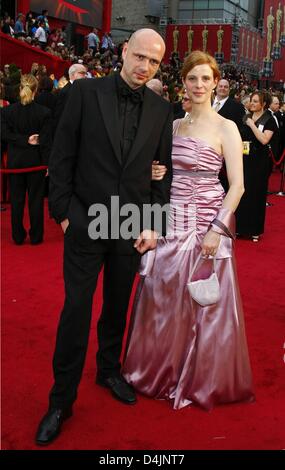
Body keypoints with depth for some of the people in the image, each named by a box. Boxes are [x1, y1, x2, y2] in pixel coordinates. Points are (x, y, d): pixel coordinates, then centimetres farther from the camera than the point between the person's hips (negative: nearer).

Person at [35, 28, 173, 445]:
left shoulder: (161, 109, 3)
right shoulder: (86, 91, -4)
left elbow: (163, 172, 6)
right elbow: (62, 156, -3)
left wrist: (153, 224, 0)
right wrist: (63, 211, -7)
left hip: (133, 225, 3)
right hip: (86, 222, -2)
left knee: (118, 306, 15)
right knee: (76, 309, 2)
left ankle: (109, 369, 38)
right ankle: (62, 400, 16)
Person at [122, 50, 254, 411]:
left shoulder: (225, 128, -5)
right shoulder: (174, 125, 11)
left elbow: (237, 185, -9)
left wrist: (217, 229, -17)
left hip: (207, 223, -5)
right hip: (171, 222, 5)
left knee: (203, 301, 5)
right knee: (163, 297, 11)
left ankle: (202, 380, 26)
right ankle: (162, 370, 33)